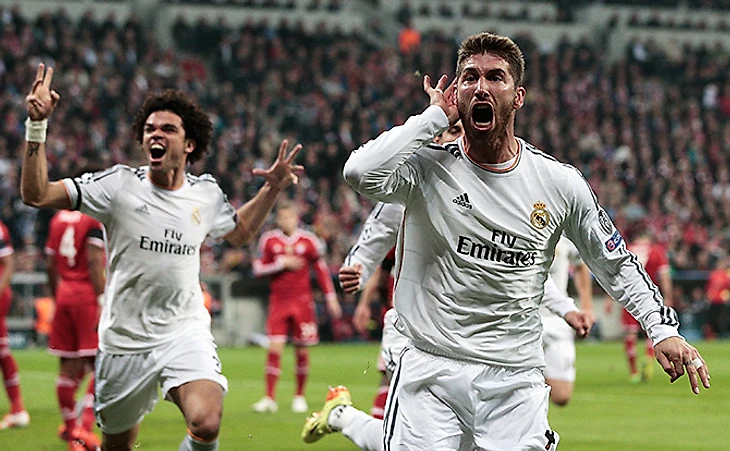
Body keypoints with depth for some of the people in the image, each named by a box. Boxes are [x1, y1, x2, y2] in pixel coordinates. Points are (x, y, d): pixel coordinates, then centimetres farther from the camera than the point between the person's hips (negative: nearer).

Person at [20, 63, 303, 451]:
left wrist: (273, 189, 13)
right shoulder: (119, 184, -7)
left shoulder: (206, 193, 4)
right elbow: (36, 194, -13)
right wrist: (37, 125, -22)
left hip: (186, 332, 1)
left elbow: (240, 232, 26)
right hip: (124, 341, -1)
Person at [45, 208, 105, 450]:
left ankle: (70, 429, 20)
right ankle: (85, 425, -13)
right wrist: (101, 298, -15)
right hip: (88, 295, -7)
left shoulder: (59, 218, 12)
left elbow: (51, 265, 17)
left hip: (64, 293, 7)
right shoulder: (96, 218, -9)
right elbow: (94, 261, -17)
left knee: (69, 366, 11)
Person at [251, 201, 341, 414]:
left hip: (302, 302, 0)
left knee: (302, 350, 3)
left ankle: (300, 396, 18)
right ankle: (269, 398, -3)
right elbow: (258, 269, 1)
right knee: (274, 348, -9)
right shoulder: (269, 240, 2)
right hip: (279, 301, 0)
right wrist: (282, 263, -12)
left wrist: (331, 297, 6)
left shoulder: (308, 240, 2)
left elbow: (321, 269, 9)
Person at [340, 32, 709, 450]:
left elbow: (616, 262, 14)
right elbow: (362, 173, -24)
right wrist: (437, 115, -13)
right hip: (429, 372, -2)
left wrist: (663, 328, 3)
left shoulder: (561, 183, 3)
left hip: (515, 382, 2)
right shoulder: (429, 167, -4)